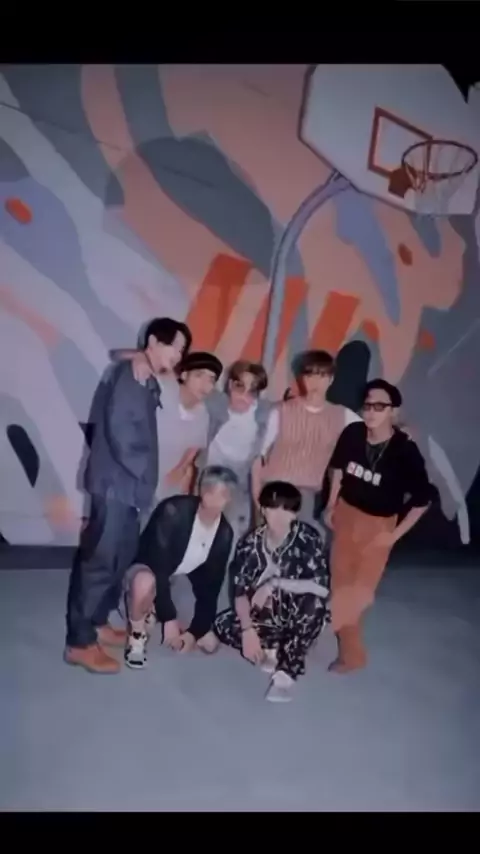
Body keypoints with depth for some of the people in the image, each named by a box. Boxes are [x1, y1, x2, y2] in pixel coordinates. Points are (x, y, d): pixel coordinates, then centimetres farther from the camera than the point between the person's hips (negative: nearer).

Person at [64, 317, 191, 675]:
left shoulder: (148, 383, 14)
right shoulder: (130, 374, -14)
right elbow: (119, 431, -20)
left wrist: (144, 480, 3)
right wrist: (142, 474, -11)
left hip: (130, 487, 9)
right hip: (116, 485, -9)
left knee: (119, 558, 16)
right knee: (100, 560, -4)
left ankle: (98, 623, 30)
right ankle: (80, 642, 5)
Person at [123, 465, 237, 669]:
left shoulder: (225, 533, -10)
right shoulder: (174, 511, -29)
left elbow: (210, 586, -6)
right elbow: (158, 566, -31)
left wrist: (195, 631, -11)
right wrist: (169, 618, -32)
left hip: (179, 587, 6)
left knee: (209, 644, 1)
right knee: (145, 582, -42)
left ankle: (152, 612, 20)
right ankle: (137, 635, -11)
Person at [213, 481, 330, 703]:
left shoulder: (308, 538, -21)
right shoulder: (249, 543, -12)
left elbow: (322, 588, -30)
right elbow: (240, 593, -12)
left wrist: (275, 584, -34)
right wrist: (248, 630, -26)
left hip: (298, 616, -3)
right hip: (265, 614, 3)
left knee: (316, 605, -36)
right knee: (222, 625, -20)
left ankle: (286, 672, -20)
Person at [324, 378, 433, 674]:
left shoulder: (405, 451, -24)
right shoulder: (352, 433, -15)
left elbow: (423, 499, -14)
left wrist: (396, 534, -11)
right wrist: (331, 505, 8)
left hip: (377, 524, -3)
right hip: (345, 513, 4)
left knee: (359, 588, 7)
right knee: (340, 579, 16)